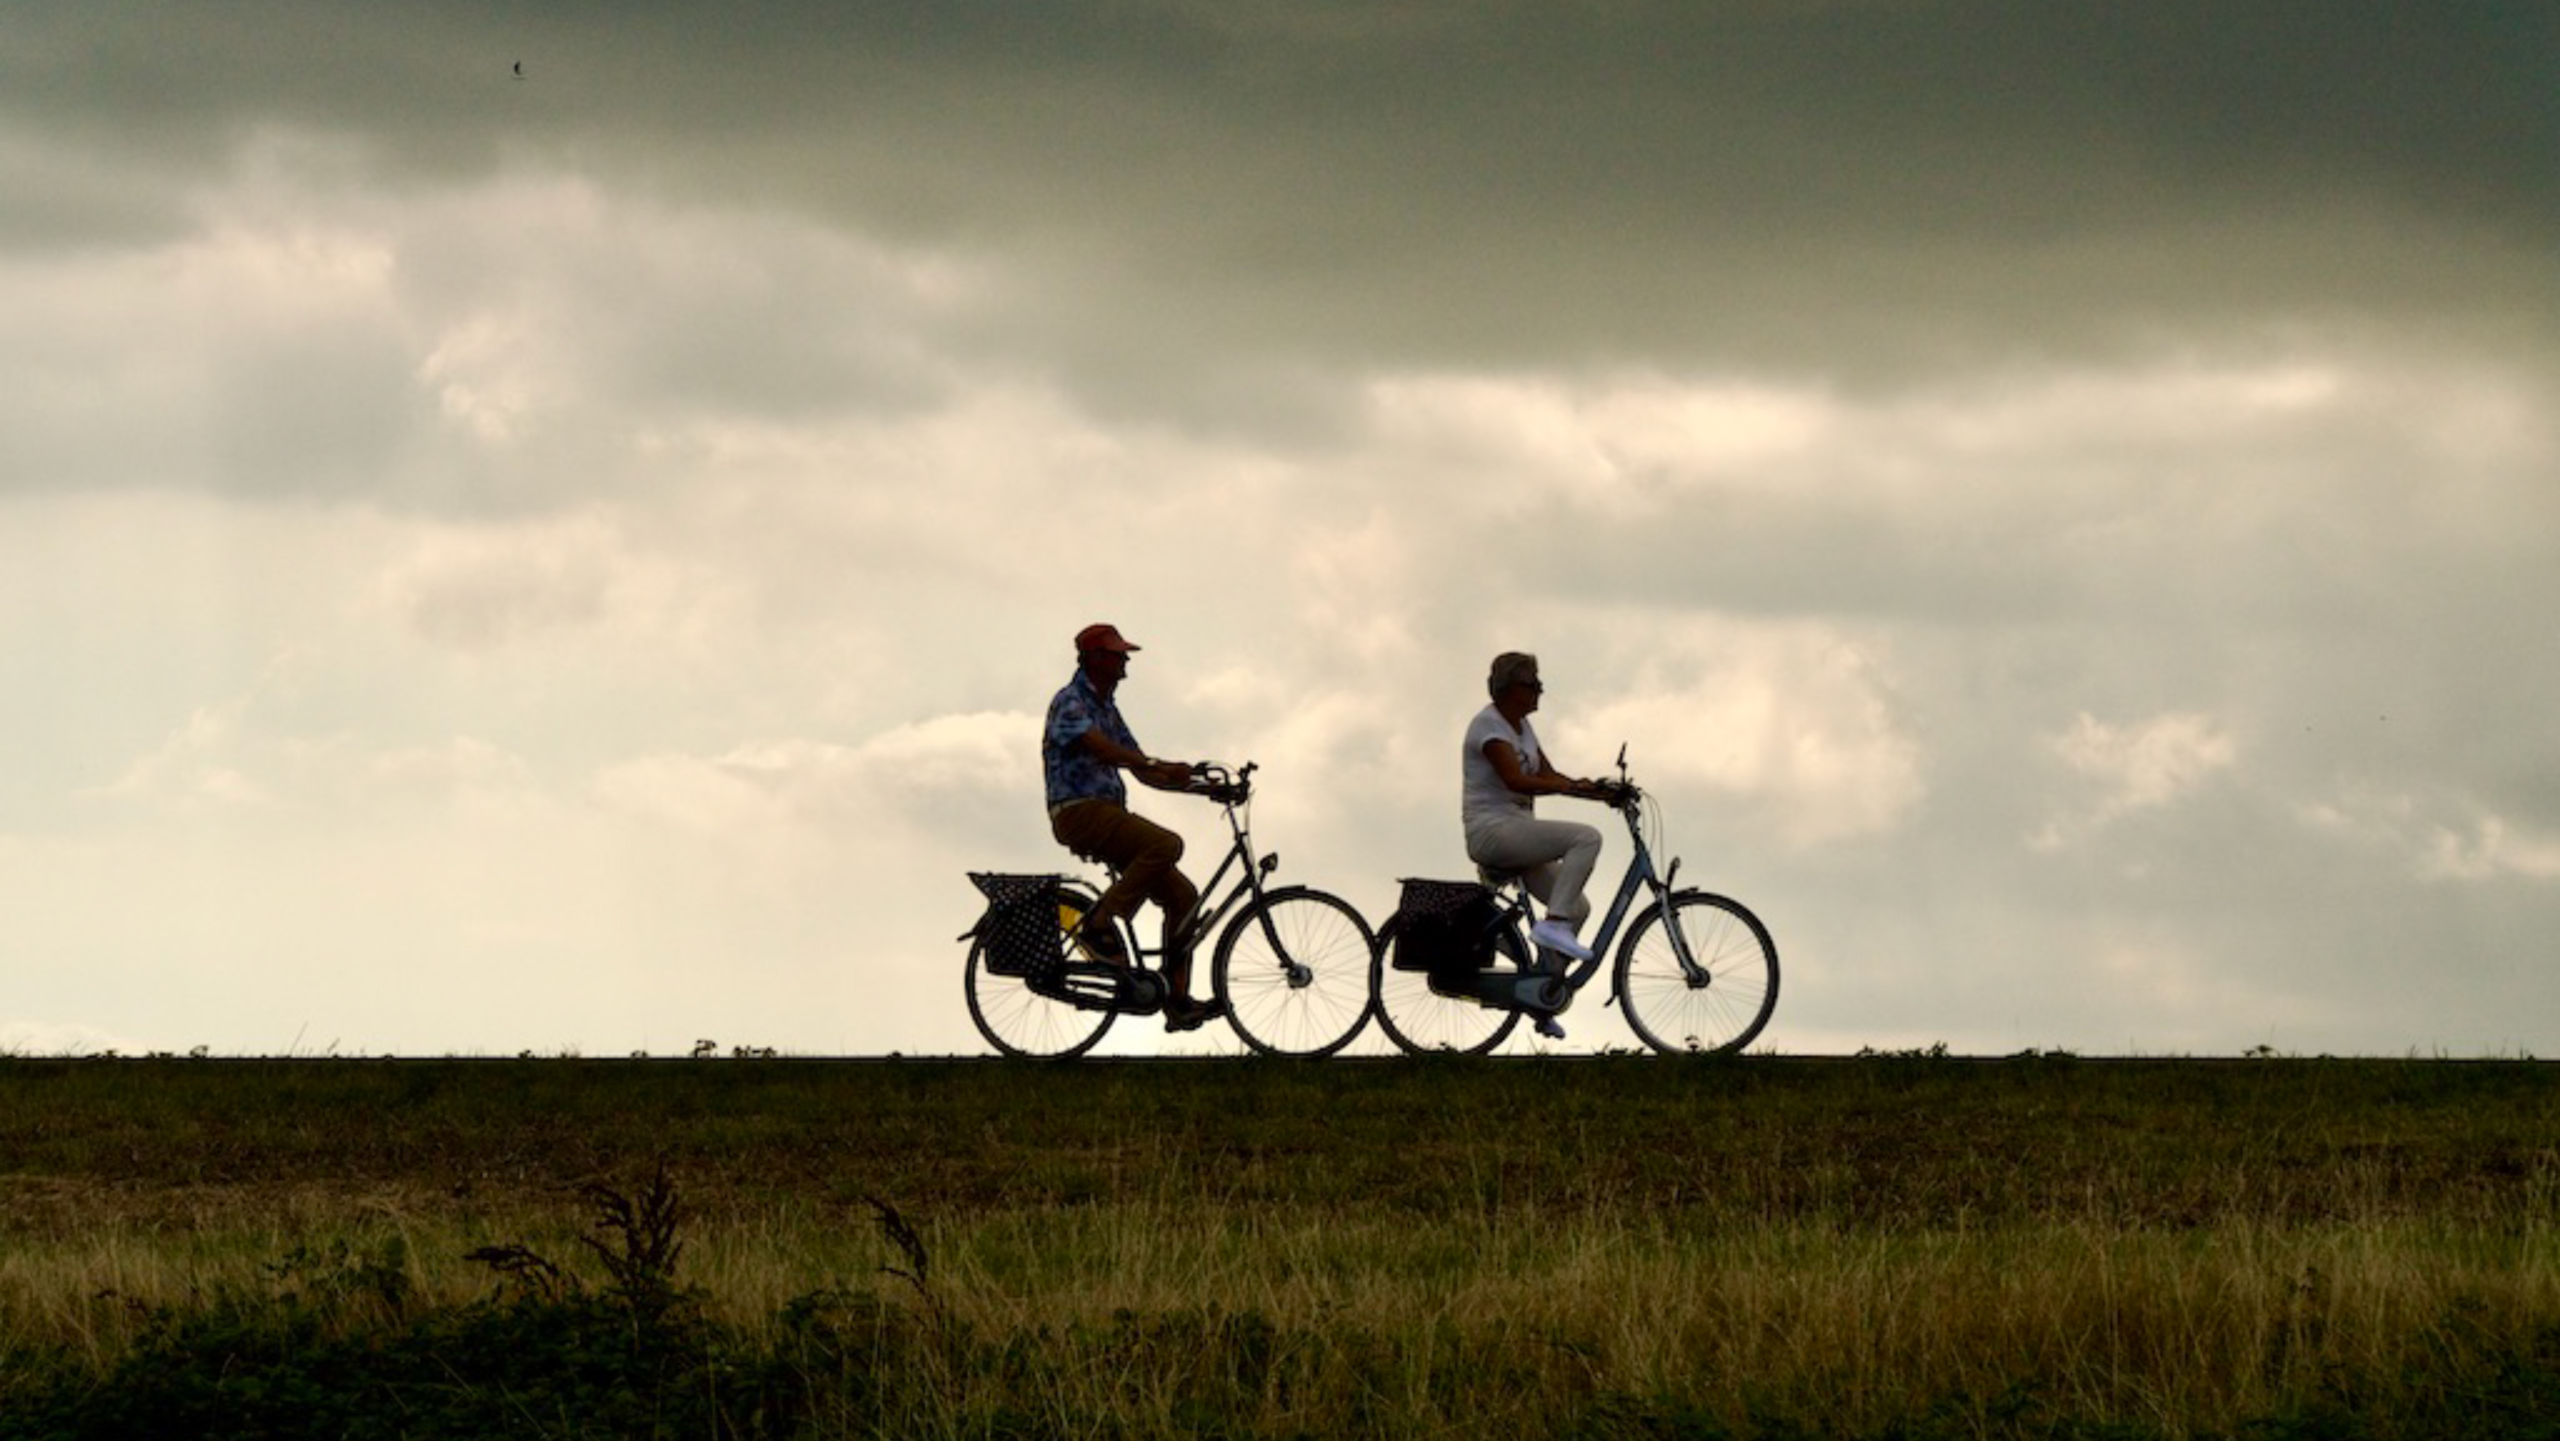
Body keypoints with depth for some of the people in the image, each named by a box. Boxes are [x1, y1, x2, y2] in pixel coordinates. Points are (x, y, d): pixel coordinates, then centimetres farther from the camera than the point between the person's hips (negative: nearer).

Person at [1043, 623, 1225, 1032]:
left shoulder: (1106, 708, 23)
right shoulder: (1070, 702, -5)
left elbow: (1140, 771, 22)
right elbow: (1101, 748, -23)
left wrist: (1201, 786, 7)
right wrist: (1162, 766, -33)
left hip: (1107, 813, 9)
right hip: (1079, 812, -9)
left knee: (1182, 896, 0)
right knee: (1166, 844, -30)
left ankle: (1177, 1002, -1)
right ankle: (1101, 922, -19)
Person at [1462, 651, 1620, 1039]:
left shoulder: (1522, 726, 18)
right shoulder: (1488, 725, -12)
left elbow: (1548, 775, 14)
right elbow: (1516, 780, -24)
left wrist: (1595, 790, -1)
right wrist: (1573, 788, -31)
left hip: (1518, 833, 9)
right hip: (1492, 830, -9)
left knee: (1577, 908, 3)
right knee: (1586, 837, -24)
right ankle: (1553, 924, -26)